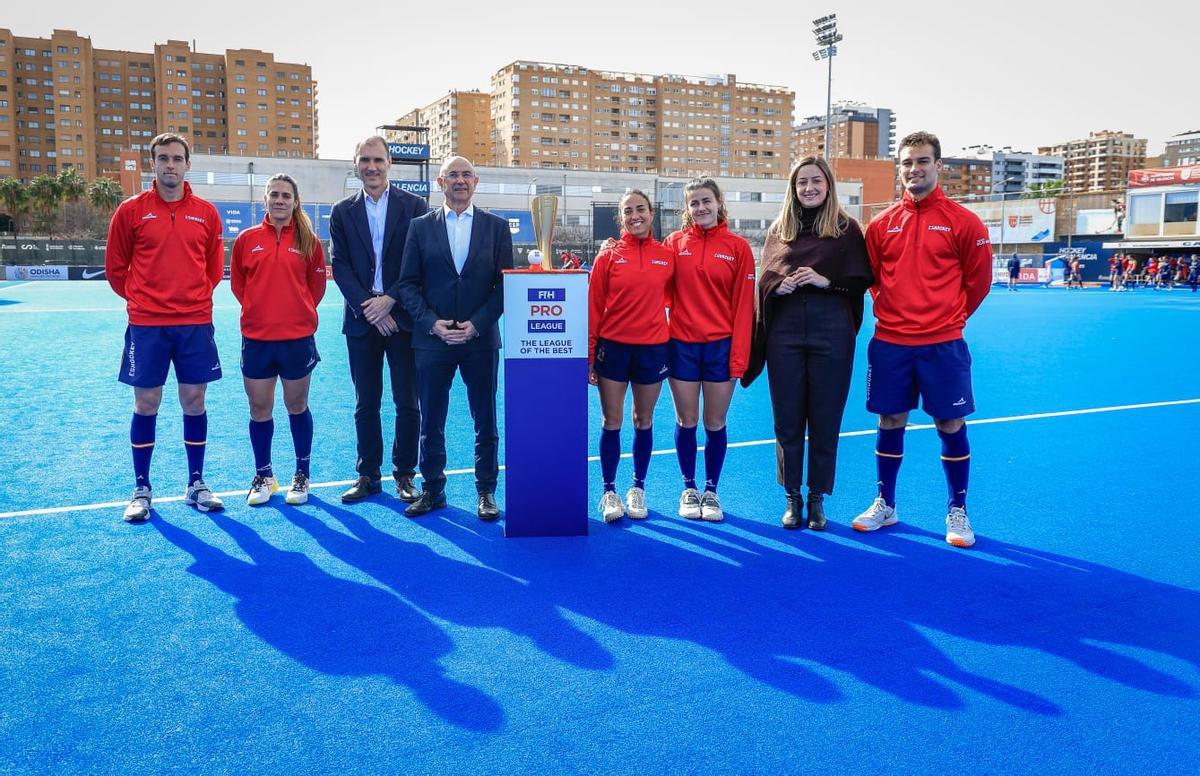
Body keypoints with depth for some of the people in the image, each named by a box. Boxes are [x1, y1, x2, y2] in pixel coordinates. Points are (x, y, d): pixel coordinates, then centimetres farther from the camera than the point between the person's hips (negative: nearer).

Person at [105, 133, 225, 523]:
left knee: (194, 401, 6)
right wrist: (140, 297, 6)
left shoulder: (206, 213, 5)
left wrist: (195, 296, 7)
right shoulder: (131, 210, 0)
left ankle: (196, 485, 18)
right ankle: (142, 490, 15)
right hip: (146, 323, -1)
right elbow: (115, 267, 8)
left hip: (195, 322, 1)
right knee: (146, 404, 3)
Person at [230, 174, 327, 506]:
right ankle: (263, 477, 23)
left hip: (298, 337, -1)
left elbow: (317, 284, 7)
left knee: (297, 406, 9)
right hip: (256, 338, 1)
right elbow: (237, 282, 11)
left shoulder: (308, 241, 0)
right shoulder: (247, 239, 2)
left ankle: (302, 475, 21)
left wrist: (300, 310, 6)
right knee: (259, 409, 8)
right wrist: (260, 307, 9)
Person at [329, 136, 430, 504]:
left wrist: (389, 300, -12)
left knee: (407, 402, 3)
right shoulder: (343, 211, 7)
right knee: (365, 404, 8)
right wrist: (368, 307, -10)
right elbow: (340, 266, 2)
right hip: (362, 318, 2)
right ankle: (368, 474, 17)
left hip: (403, 316, -2)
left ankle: (404, 474, 13)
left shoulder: (414, 206, 1)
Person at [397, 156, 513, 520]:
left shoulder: (497, 226, 4)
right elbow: (408, 283, 3)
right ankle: (433, 489, 21)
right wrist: (432, 323, -10)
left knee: (485, 422, 7)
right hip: (432, 339, 1)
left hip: (481, 339, 0)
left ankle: (486, 491, 19)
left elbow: (504, 284, 0)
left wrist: (476, 324, -10)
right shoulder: (421, 227, 5)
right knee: (431, 422, 8)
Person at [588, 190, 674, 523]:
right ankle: (609, 492, 16)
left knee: (644, 422, 10)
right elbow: (593, 307, -1)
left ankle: (638, 489, 24)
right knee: (611, 422, 4)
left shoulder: (667, 256, 2)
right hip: (612, 346, -1)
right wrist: (589, 355, -3)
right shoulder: (609, 256, -1)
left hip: (652, 348, 1)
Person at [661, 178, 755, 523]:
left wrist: (739, 355, -6)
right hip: (681, 344, 1)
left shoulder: (738, 247, 1)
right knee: (686, 421, 8)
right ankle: (689, 489, 22)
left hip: (721, 345, -1)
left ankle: (711, 491, 20)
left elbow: (743, 304, -1)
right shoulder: (675, 242, 4)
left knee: (715, 423, 6)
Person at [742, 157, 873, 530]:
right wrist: (779, 285, -10)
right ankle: (792, 498, 19)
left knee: (825, 420, 4)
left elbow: (862, 279, 0)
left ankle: (817, 499, 18)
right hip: (784, 331, 2)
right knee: (787, 419, 6)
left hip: (831, 332, -2)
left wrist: (825, 280, -14)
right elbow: (764, 279, 11)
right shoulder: (779, 229, 11)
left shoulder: (847, 228, 3)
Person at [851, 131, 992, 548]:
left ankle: (958, 512, 17)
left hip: (942, 345, -2)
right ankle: (885, 505, 24)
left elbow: (978, 279, 4)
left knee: (950, 424, 3)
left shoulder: (962, 221, -3)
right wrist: (893, 310, 9)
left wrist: (950, 316, 8)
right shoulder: (882, 223, 6)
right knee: (890, 422, 10)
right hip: (889, 342, 3)